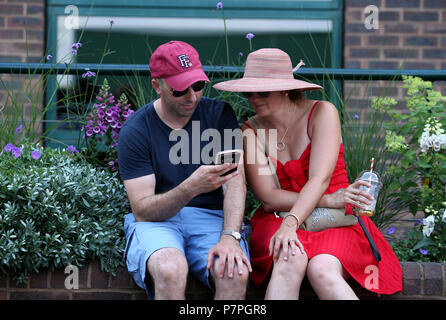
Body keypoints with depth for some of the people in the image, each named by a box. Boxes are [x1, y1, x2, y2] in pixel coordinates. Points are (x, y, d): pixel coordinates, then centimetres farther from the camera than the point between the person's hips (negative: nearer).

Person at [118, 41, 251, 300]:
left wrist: (230, 237, -24)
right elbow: (141, 210, -10)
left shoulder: (219, 114, 4)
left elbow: (235, 181, -6)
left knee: (236, 272, -32)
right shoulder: (135, 130, -4)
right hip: (156, 220, -2)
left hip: (210, 217, 2)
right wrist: (191, 188, -30)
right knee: (171, 270, -37)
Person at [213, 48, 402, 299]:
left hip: (335, 222, -1)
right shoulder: (250, 131, 3)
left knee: (322, 269, -35)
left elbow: (320, 179, -15)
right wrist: (328, 201, -19)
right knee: (291, 258, -36)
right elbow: (268, 198, -5)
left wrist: (290, 223, -33)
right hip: (278, 219, 1)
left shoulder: (322, 113, -3)